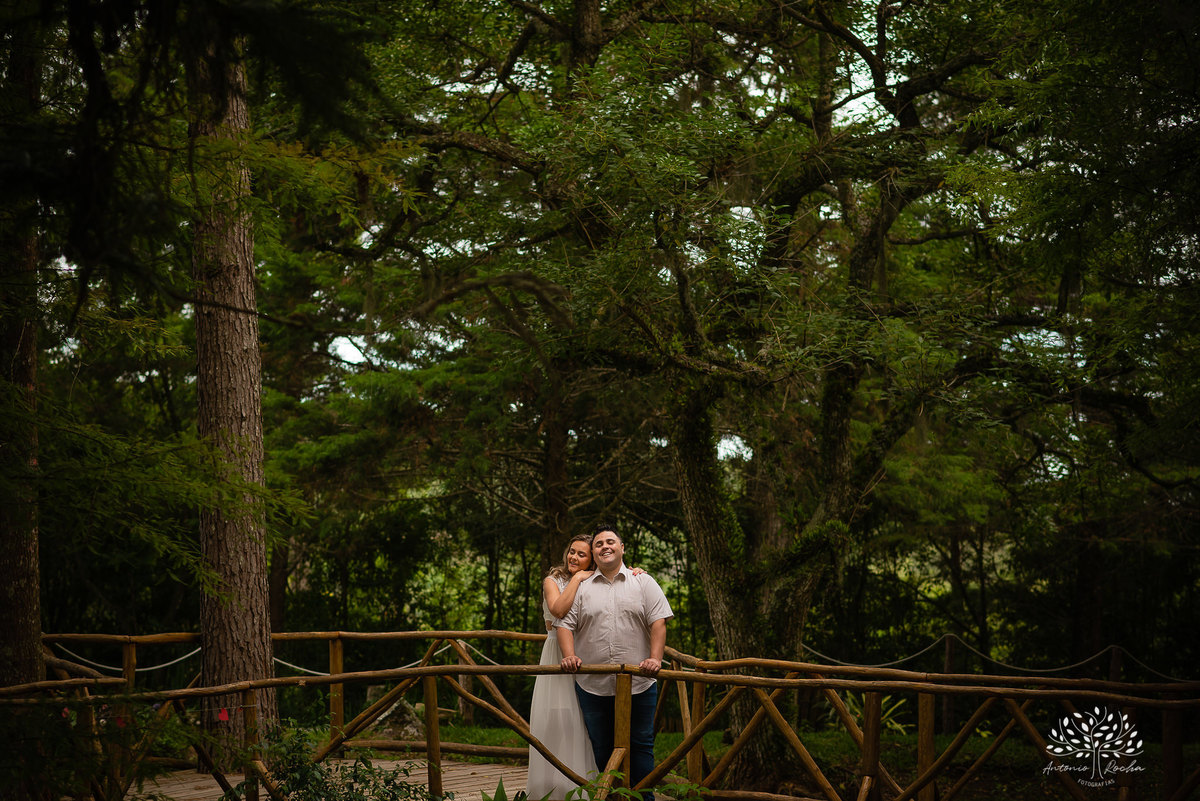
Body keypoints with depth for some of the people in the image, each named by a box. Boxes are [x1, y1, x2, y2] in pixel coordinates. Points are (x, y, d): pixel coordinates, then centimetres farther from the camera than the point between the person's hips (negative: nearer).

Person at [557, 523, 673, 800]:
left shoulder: (643, 582, 8)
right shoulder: (581, 586, 11)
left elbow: (658, 622, 0)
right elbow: (564, 623, 6)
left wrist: (655, 658, -13)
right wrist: (569, 655, -11)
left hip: (638, 683, -1)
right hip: (592, 684, 1)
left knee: (640, 746, 2)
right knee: (600, 748, 6)